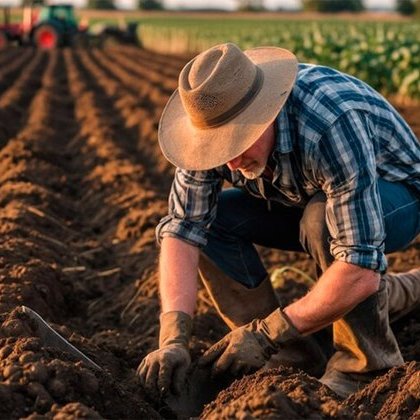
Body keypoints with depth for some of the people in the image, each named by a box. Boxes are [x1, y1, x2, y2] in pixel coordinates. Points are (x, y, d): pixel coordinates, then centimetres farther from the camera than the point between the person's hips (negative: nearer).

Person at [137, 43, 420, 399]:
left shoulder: (333, 126, -41)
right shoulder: (214, 122, -22)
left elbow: (361, 270, -42)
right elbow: (182, 229, -22)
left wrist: (267, 335, -38)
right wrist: (173, 339, -34)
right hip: (306, 201, 6)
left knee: (321, 219, -37)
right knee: (206, 217, -14)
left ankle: (368, 357, -15)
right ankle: (289, 355, -6)